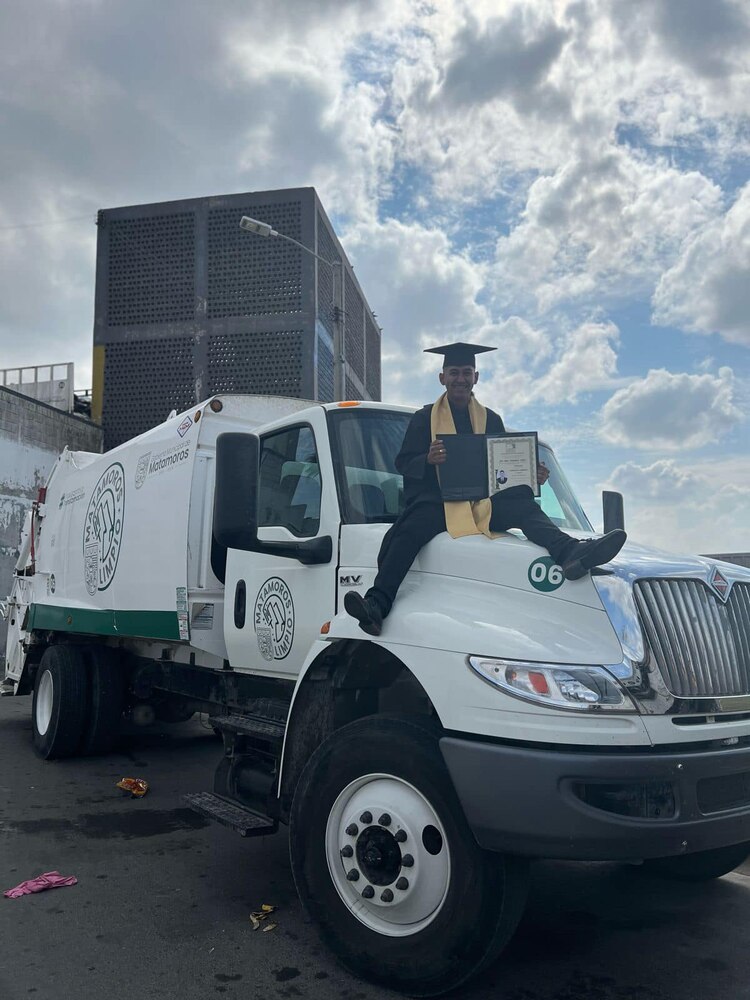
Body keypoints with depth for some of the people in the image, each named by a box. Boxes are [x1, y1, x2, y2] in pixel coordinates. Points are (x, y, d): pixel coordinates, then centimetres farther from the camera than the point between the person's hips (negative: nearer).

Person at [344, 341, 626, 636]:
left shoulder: (491, 420, 21)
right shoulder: (424, 418, 13)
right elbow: (403, 463, 6)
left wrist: (532, 474, -4)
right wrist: (428, 459, -18)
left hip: (484, 500, 3)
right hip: (436, 500, -2)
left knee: (524, 507, -27)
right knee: (408, 530, -33)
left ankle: (570, 552, -51)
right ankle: (377, 604, -46)